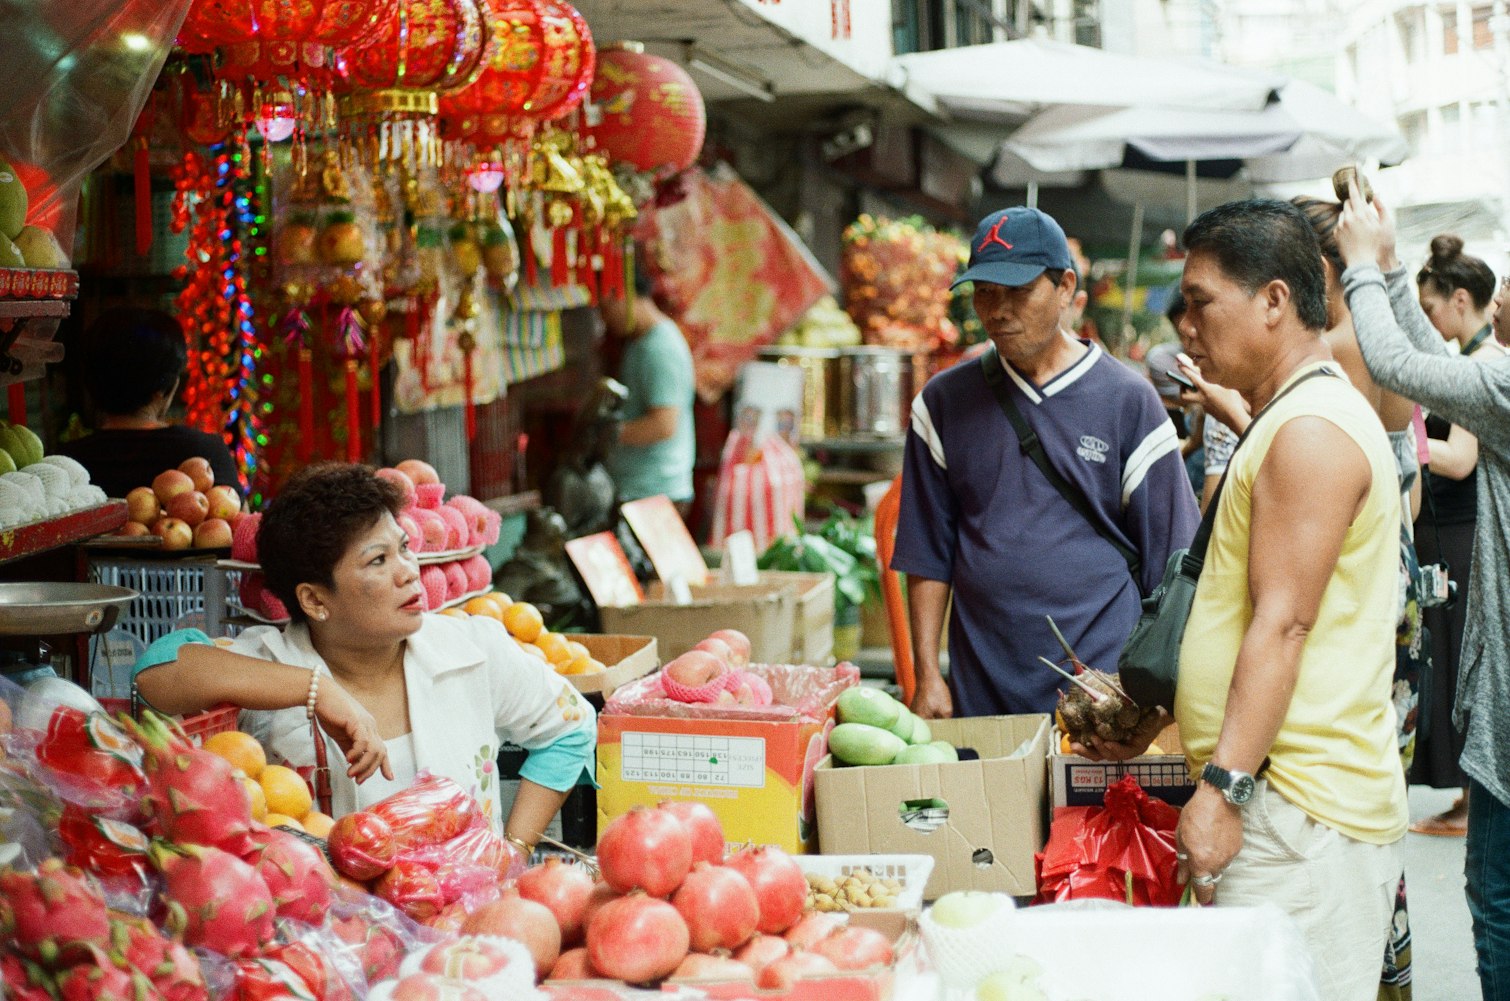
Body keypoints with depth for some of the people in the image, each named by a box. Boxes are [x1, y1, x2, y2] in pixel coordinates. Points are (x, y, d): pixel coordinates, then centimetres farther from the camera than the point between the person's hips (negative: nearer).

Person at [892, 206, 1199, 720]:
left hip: (1105, 693, -2)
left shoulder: (1129, 401, 2)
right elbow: (928, 555, 9)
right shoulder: (946, 403, 7)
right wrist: (927, 676, 2)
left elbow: (1169, 564, 3)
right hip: (981, 691, 2)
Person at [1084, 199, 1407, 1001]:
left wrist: (1223, 786, -24)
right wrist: (1153, 720, 24)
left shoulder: (1312, 431, -13)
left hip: (1303, 806, -10)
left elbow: (1282, 624, -20)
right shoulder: (1285, 423, 21)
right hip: (1278, 795, 10)